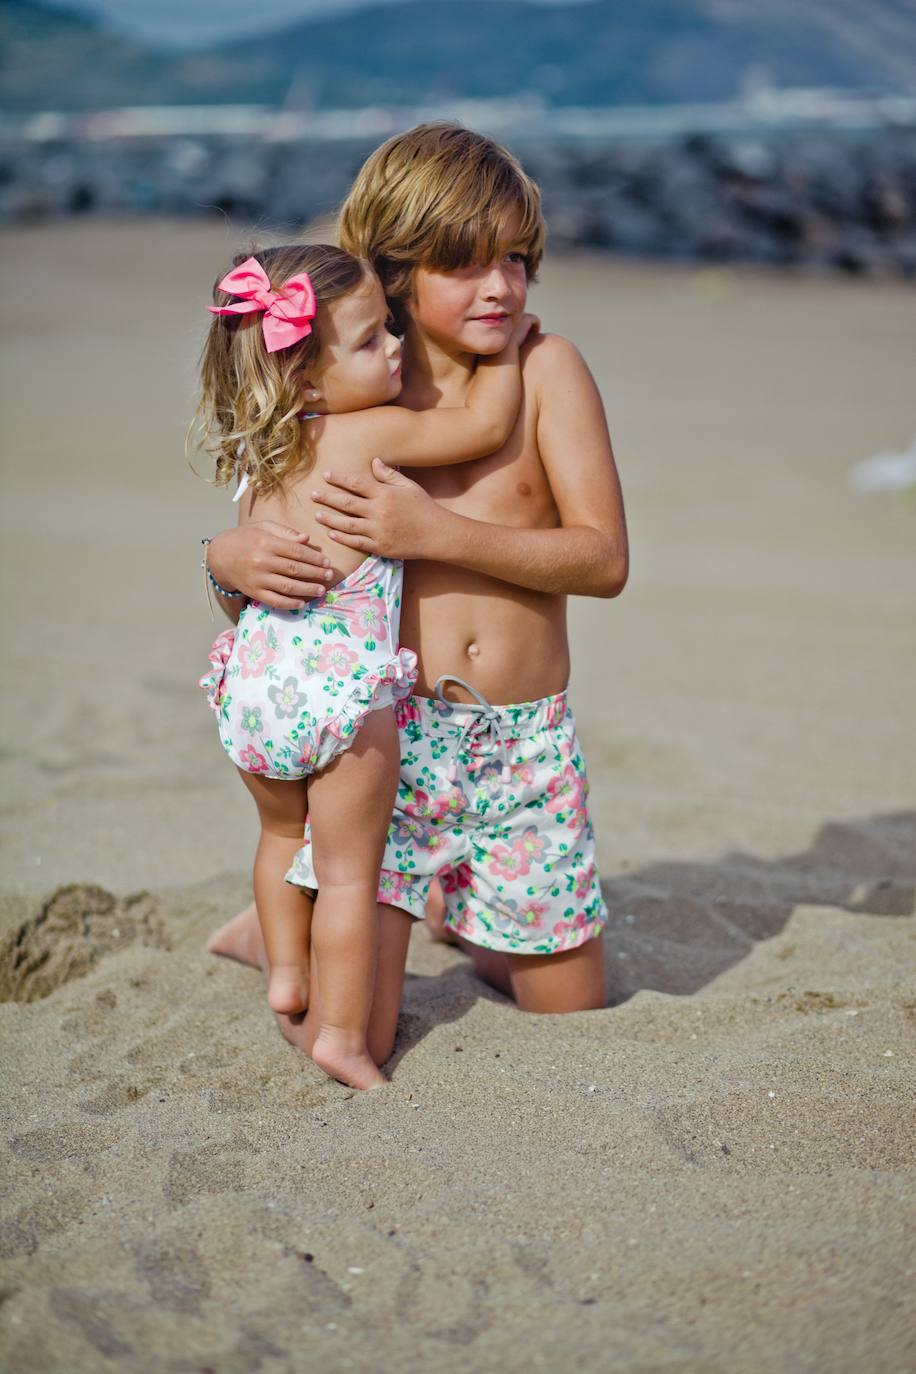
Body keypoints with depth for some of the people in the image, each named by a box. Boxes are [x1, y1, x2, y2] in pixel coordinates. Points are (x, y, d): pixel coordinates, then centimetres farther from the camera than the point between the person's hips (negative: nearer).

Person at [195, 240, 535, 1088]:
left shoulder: (257, 455, 6)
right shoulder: (374, 434, -13)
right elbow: (486, 424, -3)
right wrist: (504, 347, 12)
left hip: (256, 683, 6)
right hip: (344, 688, -6)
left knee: (284, 835, 29)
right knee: (348, 869, 6)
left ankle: (285, 973, 38)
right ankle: (341, 1034, 12)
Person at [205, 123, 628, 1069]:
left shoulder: (546, 368, -3)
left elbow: (604, 560, -11)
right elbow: (267, 529, 9)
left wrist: (435, 530, -22)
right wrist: (233, 557, -17)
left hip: (527, 742, 1)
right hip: (384, 729, -1)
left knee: (573, 1018, 15)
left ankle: (464, 912, 42)